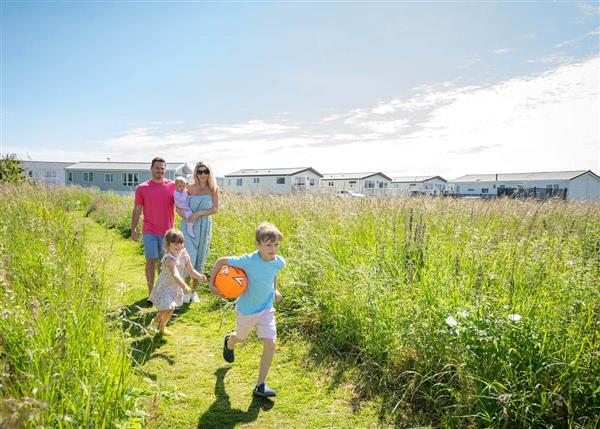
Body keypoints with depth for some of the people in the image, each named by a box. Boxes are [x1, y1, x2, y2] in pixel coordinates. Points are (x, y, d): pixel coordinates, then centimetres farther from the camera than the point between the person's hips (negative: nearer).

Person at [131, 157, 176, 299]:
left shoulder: (173, 186, 2)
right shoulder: (142, 188, 0)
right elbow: (137, 210, 3)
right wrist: (133, 229, -1)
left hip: (167, 231, 1)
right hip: (150, 231, -1)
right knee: (151, 260, -1)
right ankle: (151, 293, 9)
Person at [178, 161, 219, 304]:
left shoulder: (214, 189, 1)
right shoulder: (190, 188, 0)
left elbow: (215, 208, -4)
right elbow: (178, 207, 4)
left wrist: (198, 213, -15)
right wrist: (185, 214, -16)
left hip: (204, 226, 1)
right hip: (189, 226, -1)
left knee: (200, 259, 7)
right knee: (189, 257, -9)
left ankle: (194, 290, 21)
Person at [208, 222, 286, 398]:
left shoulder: (279, 262, -15)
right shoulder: (248, 261, -29)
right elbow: (221, 260, -19)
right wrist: (211, 283, -17)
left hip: (266, 309, 3)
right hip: (246, 310, -2)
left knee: (270, 344, -10)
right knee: (240, 338, 24)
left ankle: (260, 385, 6)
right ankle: (229, 342, 63)